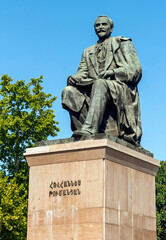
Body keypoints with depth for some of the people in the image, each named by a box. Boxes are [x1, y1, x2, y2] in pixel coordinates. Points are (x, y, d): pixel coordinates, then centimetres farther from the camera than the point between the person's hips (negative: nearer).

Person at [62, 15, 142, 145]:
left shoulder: (123, 44, 16)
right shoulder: (88, 52, 30)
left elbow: (135, 70, 2)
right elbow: (82, 73, 15)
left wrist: (112, 72, -15)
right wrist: (73, 78, -11)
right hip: (93, 94, 5)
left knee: (100, 83, -37)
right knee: (69, 91, -22)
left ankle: (89, 129, -52)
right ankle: (84, 132, -34)